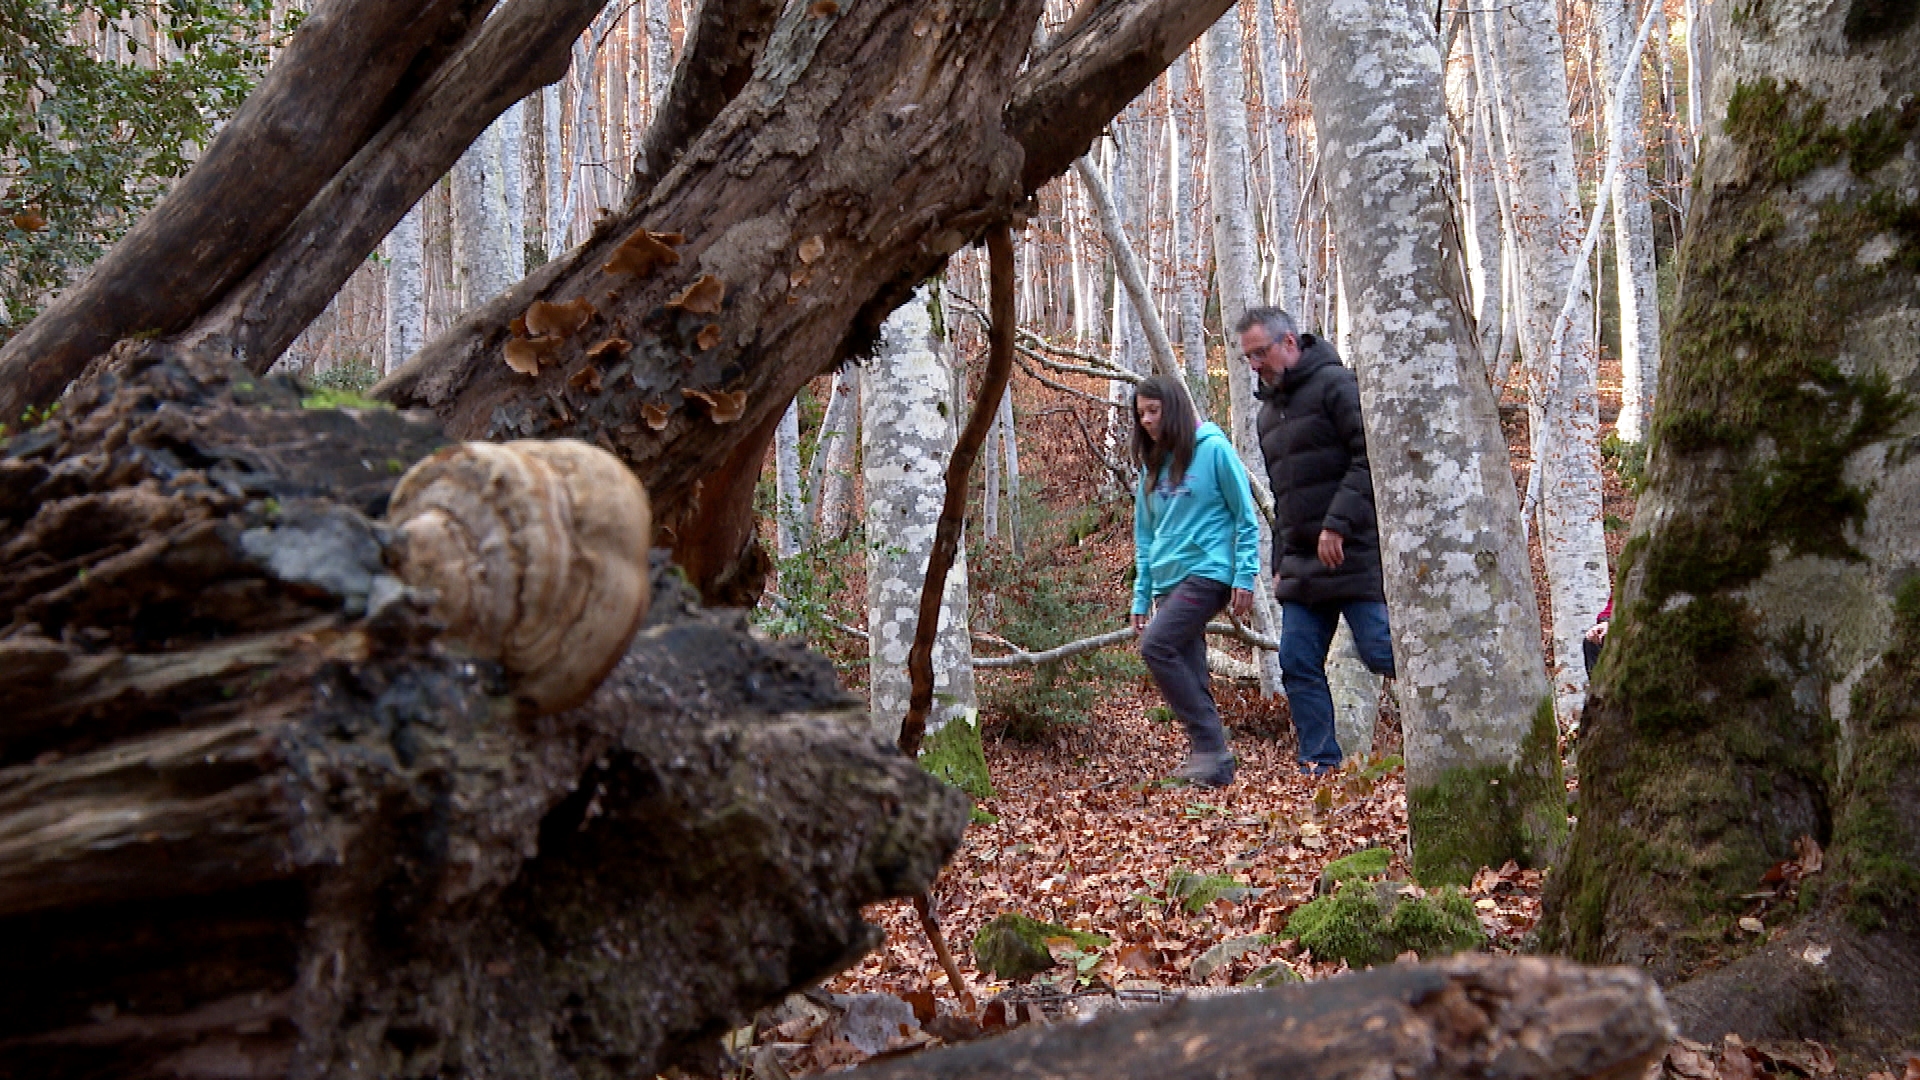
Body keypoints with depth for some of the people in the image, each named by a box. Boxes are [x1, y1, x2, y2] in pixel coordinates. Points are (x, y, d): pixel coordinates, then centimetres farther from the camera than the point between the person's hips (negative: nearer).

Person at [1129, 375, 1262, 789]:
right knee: (1189, 676, 2)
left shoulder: (1213, 448, -3)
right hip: (1168, 582, 7)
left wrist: (1244, 577, -9)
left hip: (1207, 572, -7)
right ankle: (1208, 761, 6)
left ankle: (1210, 746, -17)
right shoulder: (1152, 463, 15)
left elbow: (1246, 517, -3)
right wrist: (1141, 598, 14)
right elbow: (1145, 535, 18)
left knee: (1156, 646, -22)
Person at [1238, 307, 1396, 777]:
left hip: (1355, 556, -8)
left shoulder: (1335, 384, -5)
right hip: (1303, 564, 8)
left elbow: (1371, 459, -14)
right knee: (1297, 664, 1)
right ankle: (1320, 764, 6)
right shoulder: (1269, 411, 21)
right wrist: (1280, 564, 20)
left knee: (1381, 652, -9)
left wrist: (1338, 524, -20)